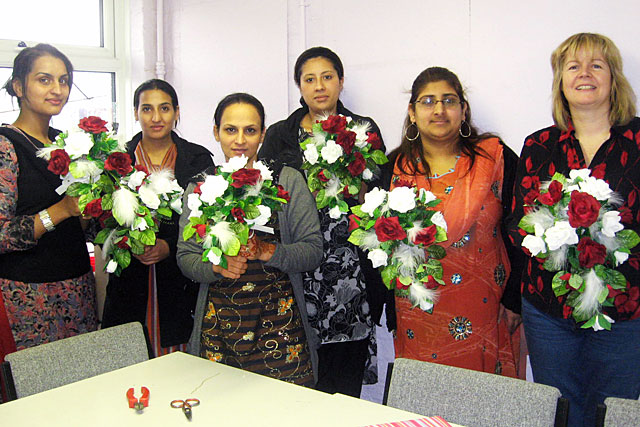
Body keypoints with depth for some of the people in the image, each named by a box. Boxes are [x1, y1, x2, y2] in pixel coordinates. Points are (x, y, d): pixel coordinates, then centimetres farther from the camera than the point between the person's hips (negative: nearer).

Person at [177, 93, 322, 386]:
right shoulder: (199, 187, 8)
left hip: (279, 319, -1)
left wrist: (270, 252, -18)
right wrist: (216, 265, -13)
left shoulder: (288, 180, 2)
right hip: (218, 324, 2)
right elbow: (185, 257, 7)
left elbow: (313, 250, -1)